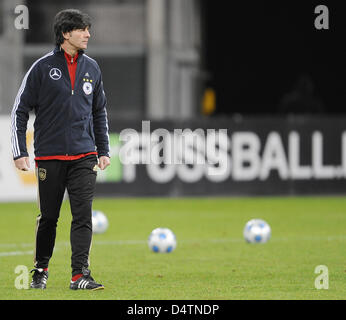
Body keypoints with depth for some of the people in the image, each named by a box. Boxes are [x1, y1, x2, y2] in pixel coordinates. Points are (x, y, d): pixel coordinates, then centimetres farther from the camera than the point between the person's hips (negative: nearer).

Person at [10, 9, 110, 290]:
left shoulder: (91, 68, 9)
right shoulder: (43, 67, -3)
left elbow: (99, 112, 20)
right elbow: (20, 110, 0)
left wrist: (104, 151, 15)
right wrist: (20, 153, -5)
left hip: (84, 156, 2)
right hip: (50, 156, -2)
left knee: (83, 216, -8)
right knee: (48, 217, 7)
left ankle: (80, 275, -9)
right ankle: (41, 270, 25)